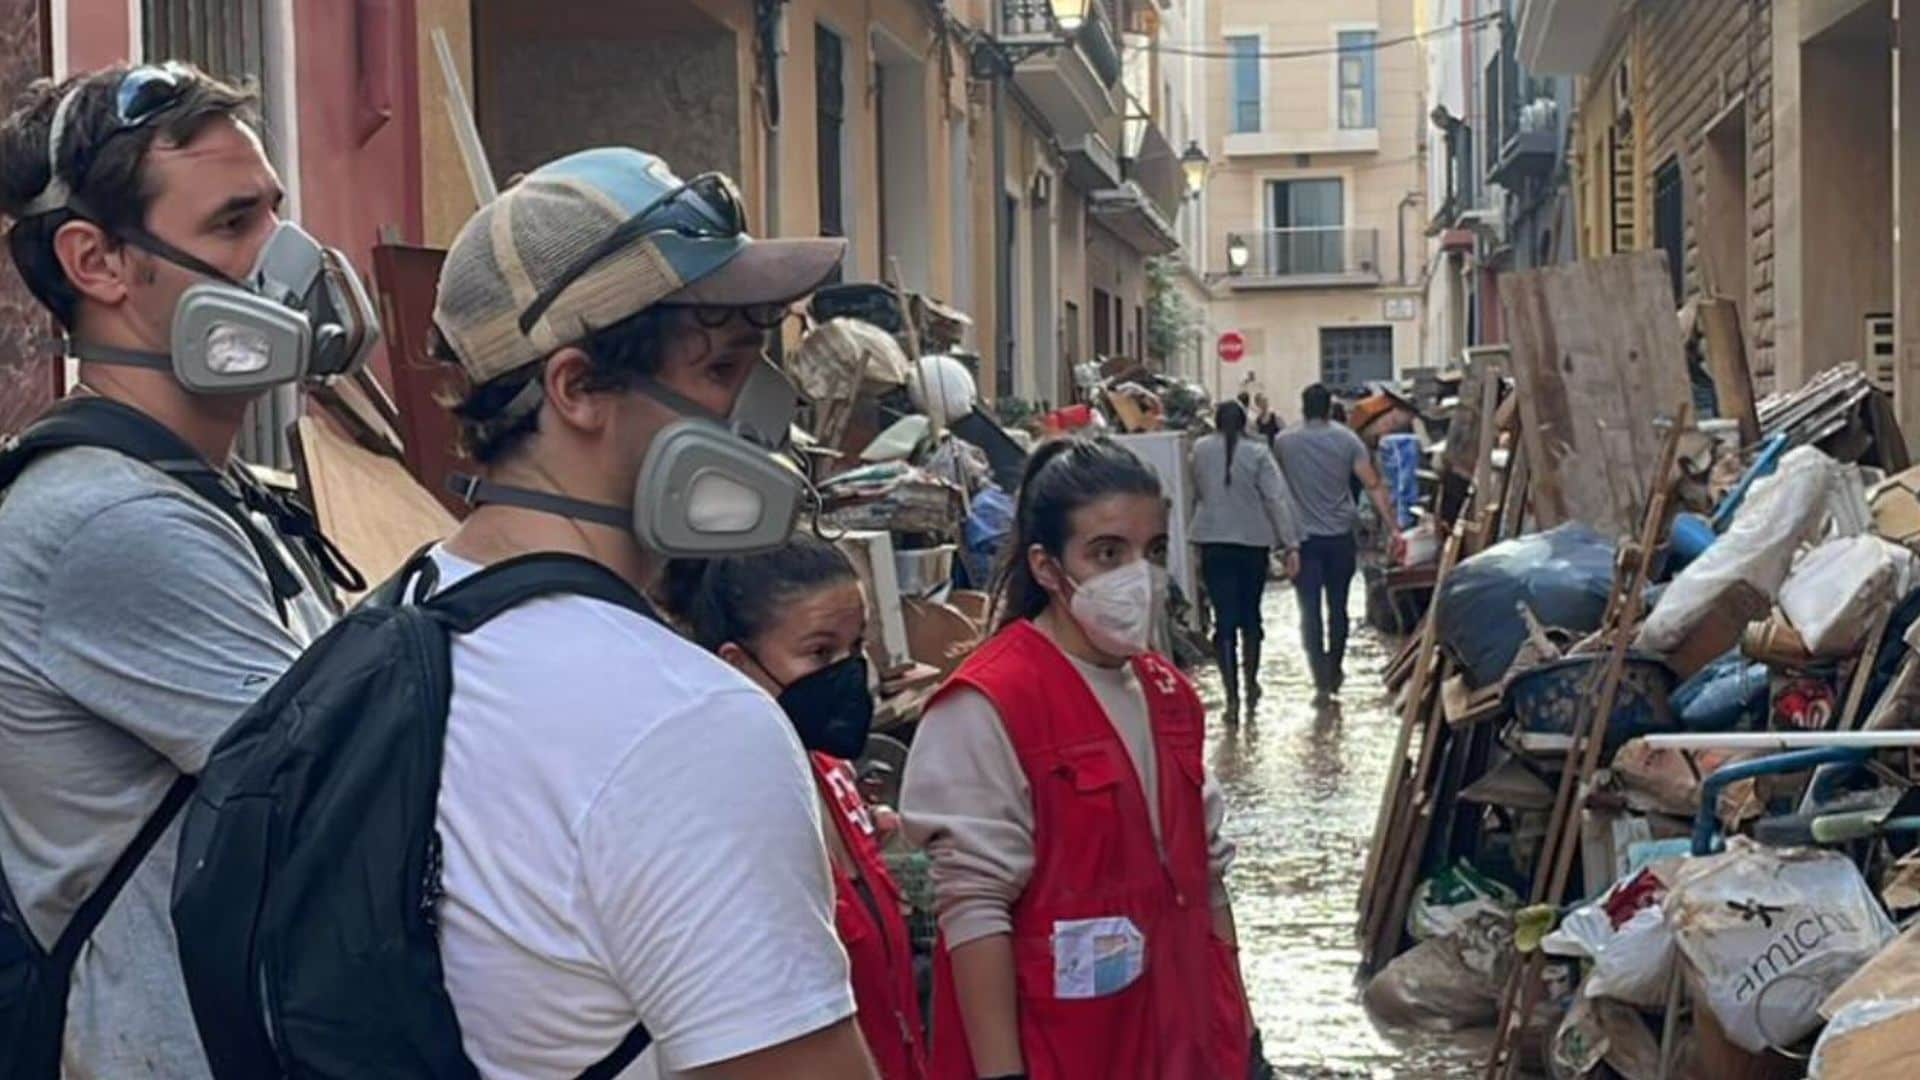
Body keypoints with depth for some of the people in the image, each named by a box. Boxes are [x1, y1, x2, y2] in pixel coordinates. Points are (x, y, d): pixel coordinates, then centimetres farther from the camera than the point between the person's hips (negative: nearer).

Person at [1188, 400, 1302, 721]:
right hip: (1253, 542, 0)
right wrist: (1290, 544, -12)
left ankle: (1232, 697, -7)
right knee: (1250, 615, 17)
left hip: (1213, 544, 0)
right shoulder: (1257, 454, -6)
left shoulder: (1200, 450, -1)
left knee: (1225, 619, 0)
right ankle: (1251, 686, 30)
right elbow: (1277, 498, -11)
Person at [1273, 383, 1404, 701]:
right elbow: (1373, 486, -7)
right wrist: (1392, 528, -7)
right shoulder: (1347, 439, -3)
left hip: (1303, 538, -2)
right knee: (1338, 606, 16)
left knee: (1310, 611, -1)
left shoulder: (1283, 442, -3)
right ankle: (1335, 672, 28)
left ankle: (1322, 681, -9)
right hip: (1340, 536, 2)